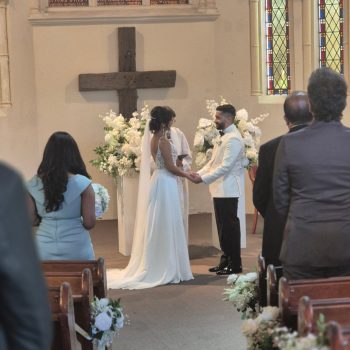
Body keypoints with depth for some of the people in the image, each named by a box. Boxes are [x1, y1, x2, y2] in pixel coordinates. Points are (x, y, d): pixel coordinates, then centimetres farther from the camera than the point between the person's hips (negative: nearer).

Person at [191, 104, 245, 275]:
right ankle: (225, 261, 21)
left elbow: (225, 166, -21)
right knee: (222, 227, 13)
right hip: (219, 190, 10)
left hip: (228, 190, -10)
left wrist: (203, 179, -19)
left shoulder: (233, 139, -16)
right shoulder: (224, 136, 16)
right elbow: (213, 162, 18)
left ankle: (235, 264, 6)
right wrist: (199, 173, 5)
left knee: (230, 226, -2)